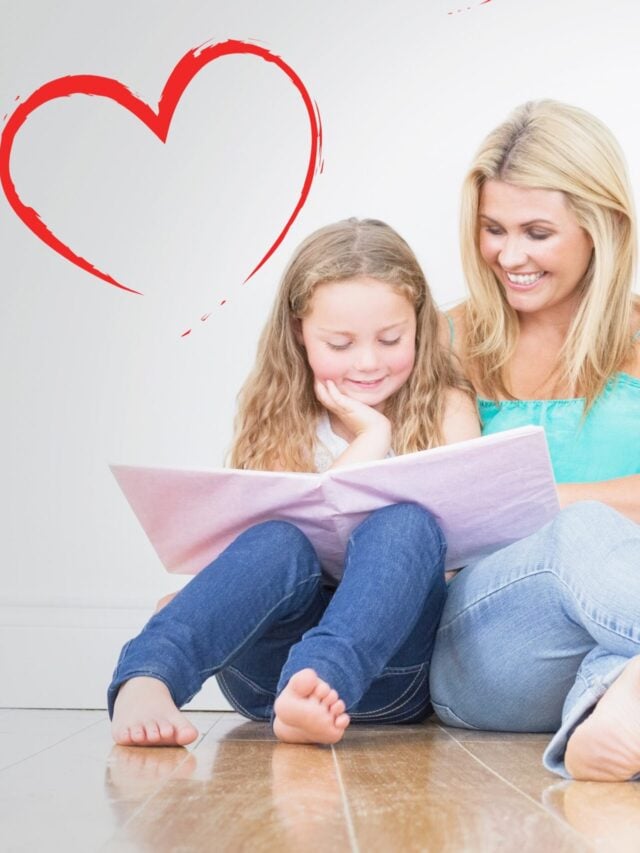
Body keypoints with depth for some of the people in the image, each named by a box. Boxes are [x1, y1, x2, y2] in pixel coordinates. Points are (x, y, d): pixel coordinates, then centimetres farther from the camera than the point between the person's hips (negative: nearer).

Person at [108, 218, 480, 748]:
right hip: (268, 670, 1)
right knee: (280, 543, -29)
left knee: (405, 524, -28)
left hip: (388, 664, 0)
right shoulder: (282, 419, 8)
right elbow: (288, 530, -6)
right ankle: (147, 678, -46)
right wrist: (371, 437, -8)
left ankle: (317, 686, -50)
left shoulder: (446, 408, 7)